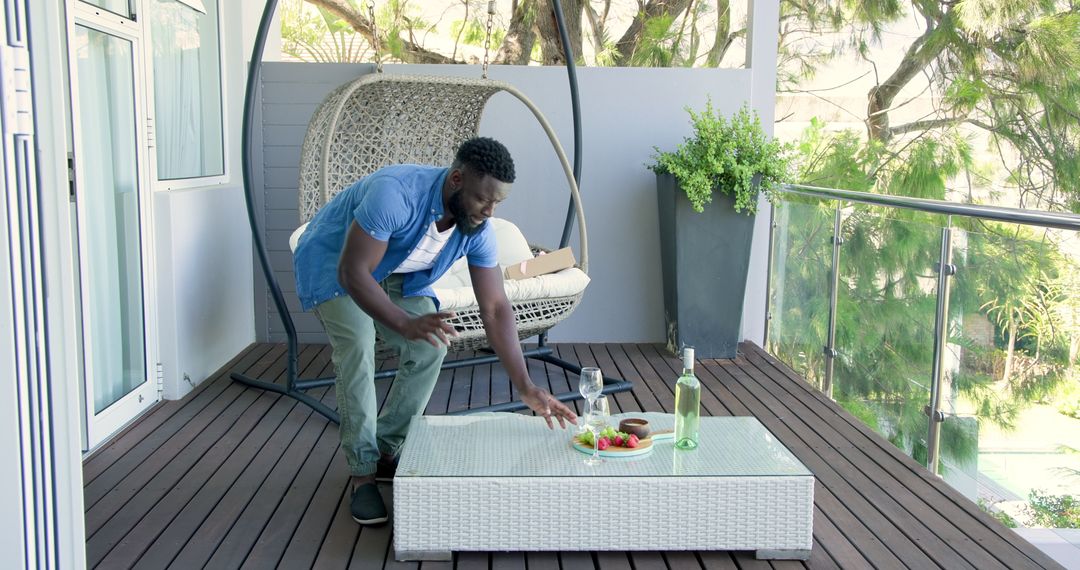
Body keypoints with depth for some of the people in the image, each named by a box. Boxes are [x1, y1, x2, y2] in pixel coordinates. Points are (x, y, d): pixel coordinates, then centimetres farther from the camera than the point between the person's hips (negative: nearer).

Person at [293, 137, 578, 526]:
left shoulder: (478, 230, -20)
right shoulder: (395, 193, -40)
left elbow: (495, 309, -18)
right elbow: (353, 272, -38)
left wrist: (526, 387, -24)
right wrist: (405, 324, -51)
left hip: (395, 275, 6)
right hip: (334, 265, -5)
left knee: (430, 349, -12)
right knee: (357, 350, -26)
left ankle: (386, 453, 7)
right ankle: (363, 473, -13)